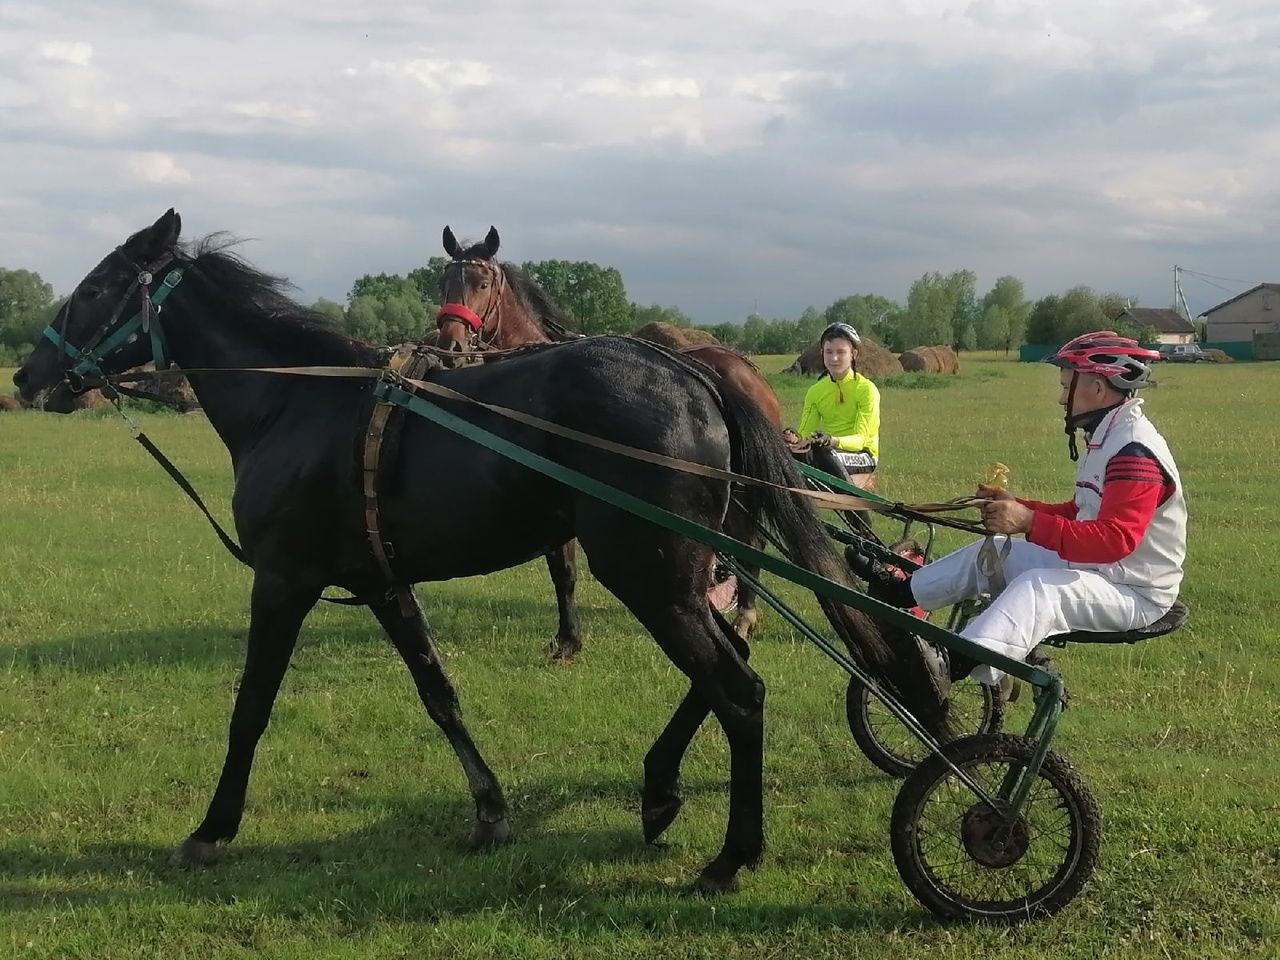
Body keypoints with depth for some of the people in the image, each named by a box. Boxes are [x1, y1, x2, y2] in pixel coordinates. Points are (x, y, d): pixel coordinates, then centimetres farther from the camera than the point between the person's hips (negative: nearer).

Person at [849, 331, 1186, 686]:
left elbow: (1115, 540, -32)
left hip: (1135, 593, -11)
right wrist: (1016, 506, 7)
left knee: (1037, 587, -37)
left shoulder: (1136, 451, -21)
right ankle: (898, 592, 21)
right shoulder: (1106, 437, 14)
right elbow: (1079, 514, 20)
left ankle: (955, 665, -57)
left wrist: (1029, 522, -37)